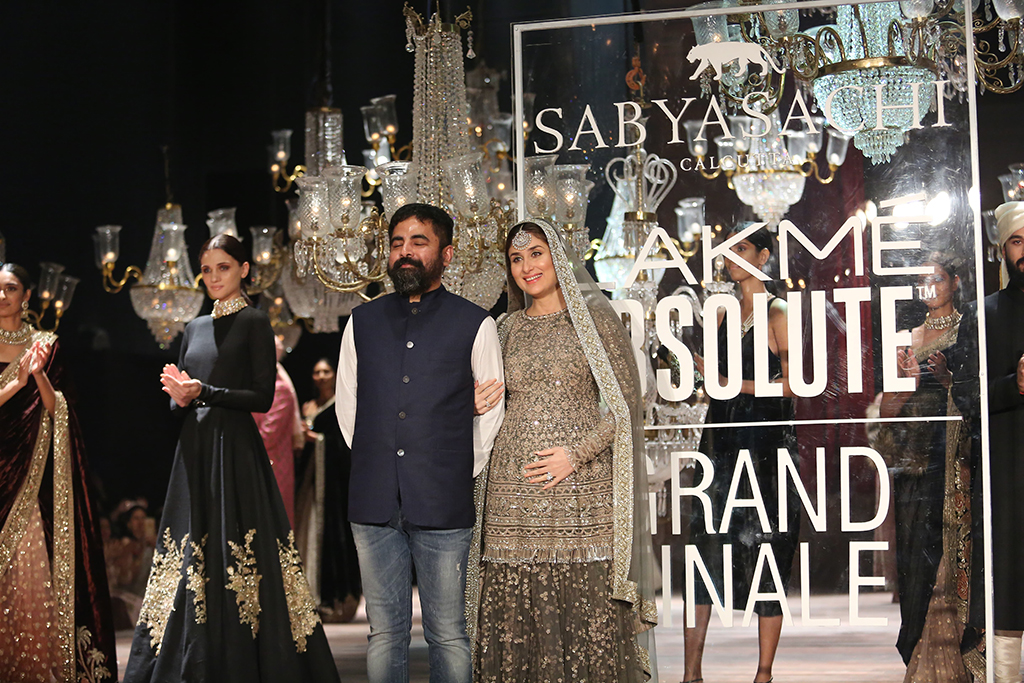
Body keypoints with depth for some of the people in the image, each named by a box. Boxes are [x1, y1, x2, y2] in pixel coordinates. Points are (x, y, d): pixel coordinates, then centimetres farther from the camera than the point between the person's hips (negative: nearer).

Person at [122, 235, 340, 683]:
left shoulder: (254, 322, -2)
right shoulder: (196, 328, 17)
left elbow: (263, 397, -8)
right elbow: (178, 398, 18)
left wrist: (203, 392, -15)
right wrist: (180, 397, -5)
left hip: (235, 450, -6)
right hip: (195, 449, 6)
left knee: (236, 560, -7)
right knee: (191, 557, 3)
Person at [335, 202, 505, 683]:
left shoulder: (474, 326, 1)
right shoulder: (362, 323, 11)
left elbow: (491, 413, 6)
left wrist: (462, 475, 6)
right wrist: (374, 465, 13)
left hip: (444, 505, -3)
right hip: (373, 502, 3)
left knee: (448, 635, 1)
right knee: (384, 632, 8)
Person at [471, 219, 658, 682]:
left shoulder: (595, 320, 3)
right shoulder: (506, 330, 15)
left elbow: (626, 403, -1)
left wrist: (578, 453, -11)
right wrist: (476, 404, 2)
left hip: (582, 488, -3)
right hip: (514, 493, 4)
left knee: (589, 617, -6)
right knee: (515, 619, 0)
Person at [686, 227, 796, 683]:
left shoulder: (777, 314, -3)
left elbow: (790, 384, -10)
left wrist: (732, 383, -15)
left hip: (766, 442, -6)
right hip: (723, 440, 6)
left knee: (764, 547, -3)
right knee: (706, 543, -1)